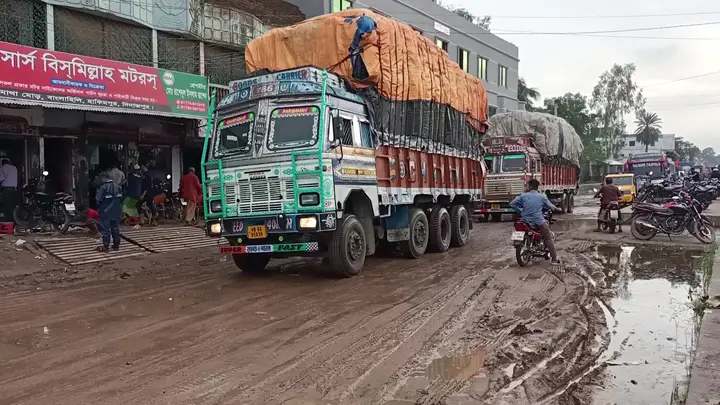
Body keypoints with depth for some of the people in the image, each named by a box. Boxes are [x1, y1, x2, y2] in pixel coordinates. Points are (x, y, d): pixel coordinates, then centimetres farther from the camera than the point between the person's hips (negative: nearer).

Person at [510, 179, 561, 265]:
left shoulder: (523, 196, 2)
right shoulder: (542, 196, 2)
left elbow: (512, 203, 0)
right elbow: (551, 207, 9)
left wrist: (520, 211, 11)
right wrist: (557, 209, 31)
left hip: (526, 221, 2)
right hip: (539, 222, -2)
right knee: (549, 238, 11)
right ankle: (554, 259, 10)